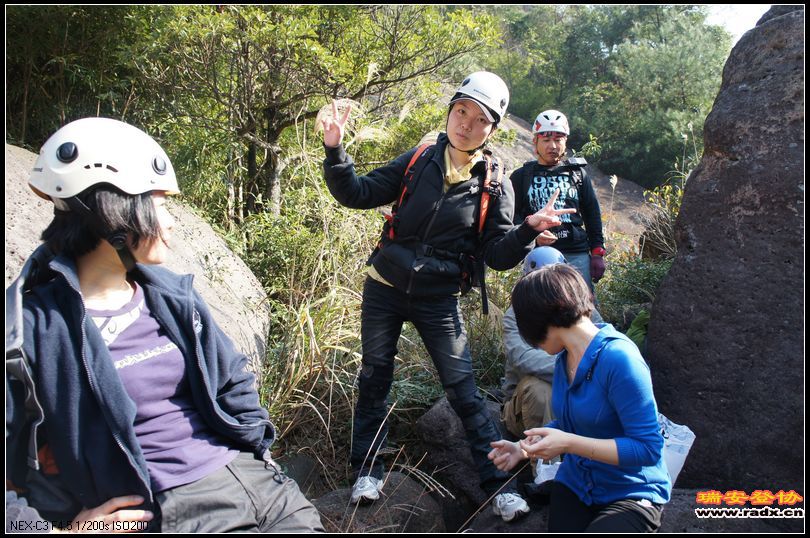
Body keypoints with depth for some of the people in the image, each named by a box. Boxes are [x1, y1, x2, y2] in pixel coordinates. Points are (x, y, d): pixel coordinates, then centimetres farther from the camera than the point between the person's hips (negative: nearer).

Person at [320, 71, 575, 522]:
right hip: (384, 290, 2)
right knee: (375, 379, 12)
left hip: (438, 301, -2)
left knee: (464, 391, 0)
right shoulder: (417, 162, -1)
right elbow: (360, 194, 0)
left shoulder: (495, 186, -5)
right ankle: (368, 469, 30)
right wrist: (336, 151, -14)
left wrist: (529, 229, -24)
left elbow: (499, 255, -6)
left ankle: (499, 483, 13)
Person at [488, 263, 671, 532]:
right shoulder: (565, 358, 1)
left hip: (632, 493, -5)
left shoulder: (618, 358, -24)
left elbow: (648, 448, -24)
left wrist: (568, 444, -29)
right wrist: (524, 448, -1)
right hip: (574, 485, 6)